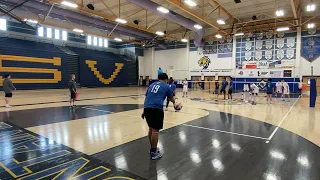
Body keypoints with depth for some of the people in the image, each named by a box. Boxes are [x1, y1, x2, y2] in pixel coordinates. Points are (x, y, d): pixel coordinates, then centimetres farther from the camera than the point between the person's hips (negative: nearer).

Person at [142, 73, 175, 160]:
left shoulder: (152, 85, 23)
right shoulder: (166, 86, 10)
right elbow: (172, 99, 22)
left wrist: (144, 111, 25)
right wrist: (174, 103, 46)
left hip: (147, 108, 6)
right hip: (156, 108, -6)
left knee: (151, 128, 18)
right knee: (155, 130, 1)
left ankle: (152, 148, 31)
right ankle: (154, 152, 9)